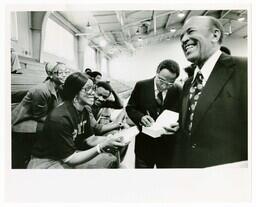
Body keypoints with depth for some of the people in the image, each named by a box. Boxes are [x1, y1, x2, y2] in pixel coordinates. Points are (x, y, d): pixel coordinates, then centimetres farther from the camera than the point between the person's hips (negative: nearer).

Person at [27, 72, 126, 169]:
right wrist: (102, 146, -32)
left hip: (71, 154, 9)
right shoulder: (59, 118, -29)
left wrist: (112, 139, -13)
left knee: (111, 160, 0)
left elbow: (89, 139, 3)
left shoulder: (84, 111, -1)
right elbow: (69, 159, -25)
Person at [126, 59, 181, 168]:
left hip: (168, 146, 1)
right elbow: (130, 108, 0)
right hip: (144, 144, 0)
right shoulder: (141, 86, -6)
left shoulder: (178, 92, -5)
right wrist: (141, 117, -19)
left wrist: (178, 125, -19)